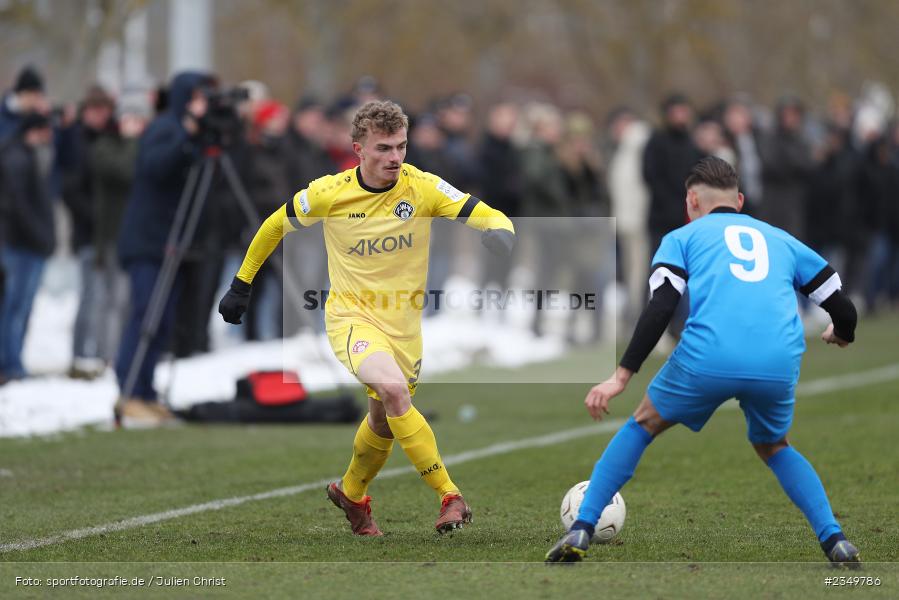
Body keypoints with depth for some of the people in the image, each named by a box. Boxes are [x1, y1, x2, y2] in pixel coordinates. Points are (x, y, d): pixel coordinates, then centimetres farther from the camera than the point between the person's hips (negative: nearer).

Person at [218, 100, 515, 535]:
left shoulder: (422, 188, -11)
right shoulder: (328, 194, -12)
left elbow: (489, 218, -15)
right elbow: (275, 226, 5)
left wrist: (499, 234, -39)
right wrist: (241, 285, 10)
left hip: (404, 321, 3)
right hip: (351, 316, -3)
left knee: (384, 422, 14)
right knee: (394, 389, -30)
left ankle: (351, 494, 45)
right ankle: (449, 496, -27)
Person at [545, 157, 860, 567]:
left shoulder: (683, 237, 21)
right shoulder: (781, 240, 30)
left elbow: (659, 309, 4)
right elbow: (843, 309, 28)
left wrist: (622, 375, 1)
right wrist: (841, 335, 51)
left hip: (707, 360, -2)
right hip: (779, 365, 3)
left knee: (643, 425, 24)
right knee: (774, 448, 31)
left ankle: (581, 530, 15)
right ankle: (835, 541, 14)